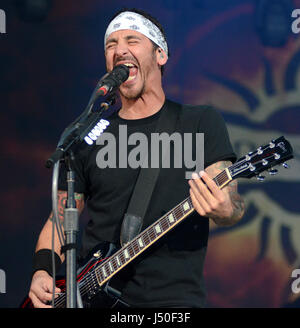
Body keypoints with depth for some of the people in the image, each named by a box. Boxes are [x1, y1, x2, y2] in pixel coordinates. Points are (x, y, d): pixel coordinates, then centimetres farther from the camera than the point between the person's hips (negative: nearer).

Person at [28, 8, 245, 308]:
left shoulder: (200, 122, 6)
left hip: (173, 297, -3)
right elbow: (60, 219, 18)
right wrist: (42, 271, -1)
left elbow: (233, 207, -1)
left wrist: (223, 210, -25)